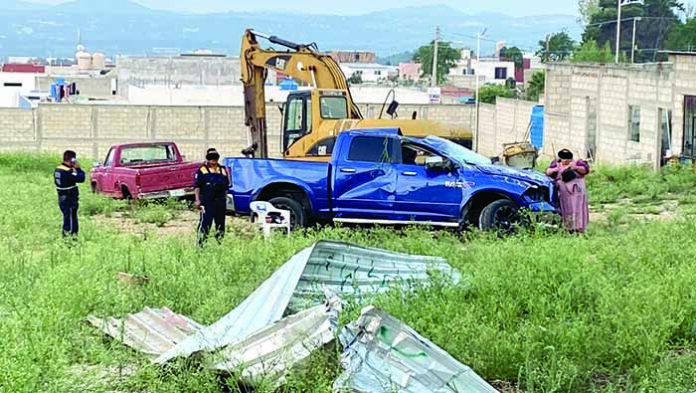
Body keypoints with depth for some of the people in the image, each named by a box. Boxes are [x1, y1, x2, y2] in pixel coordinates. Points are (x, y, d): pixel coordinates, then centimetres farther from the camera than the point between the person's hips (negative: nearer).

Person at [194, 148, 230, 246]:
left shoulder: (223, 170, 17)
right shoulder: (202, 170, 3)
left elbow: (226, 186, 22)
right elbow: (196, 186, 0)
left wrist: (225, 199, 16)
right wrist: (197, 200, -10)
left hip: (221, 201, 5)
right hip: (207, 201, -5)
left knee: (220, 225, 9)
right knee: (205, 223, -12)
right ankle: (200, 244, -11)